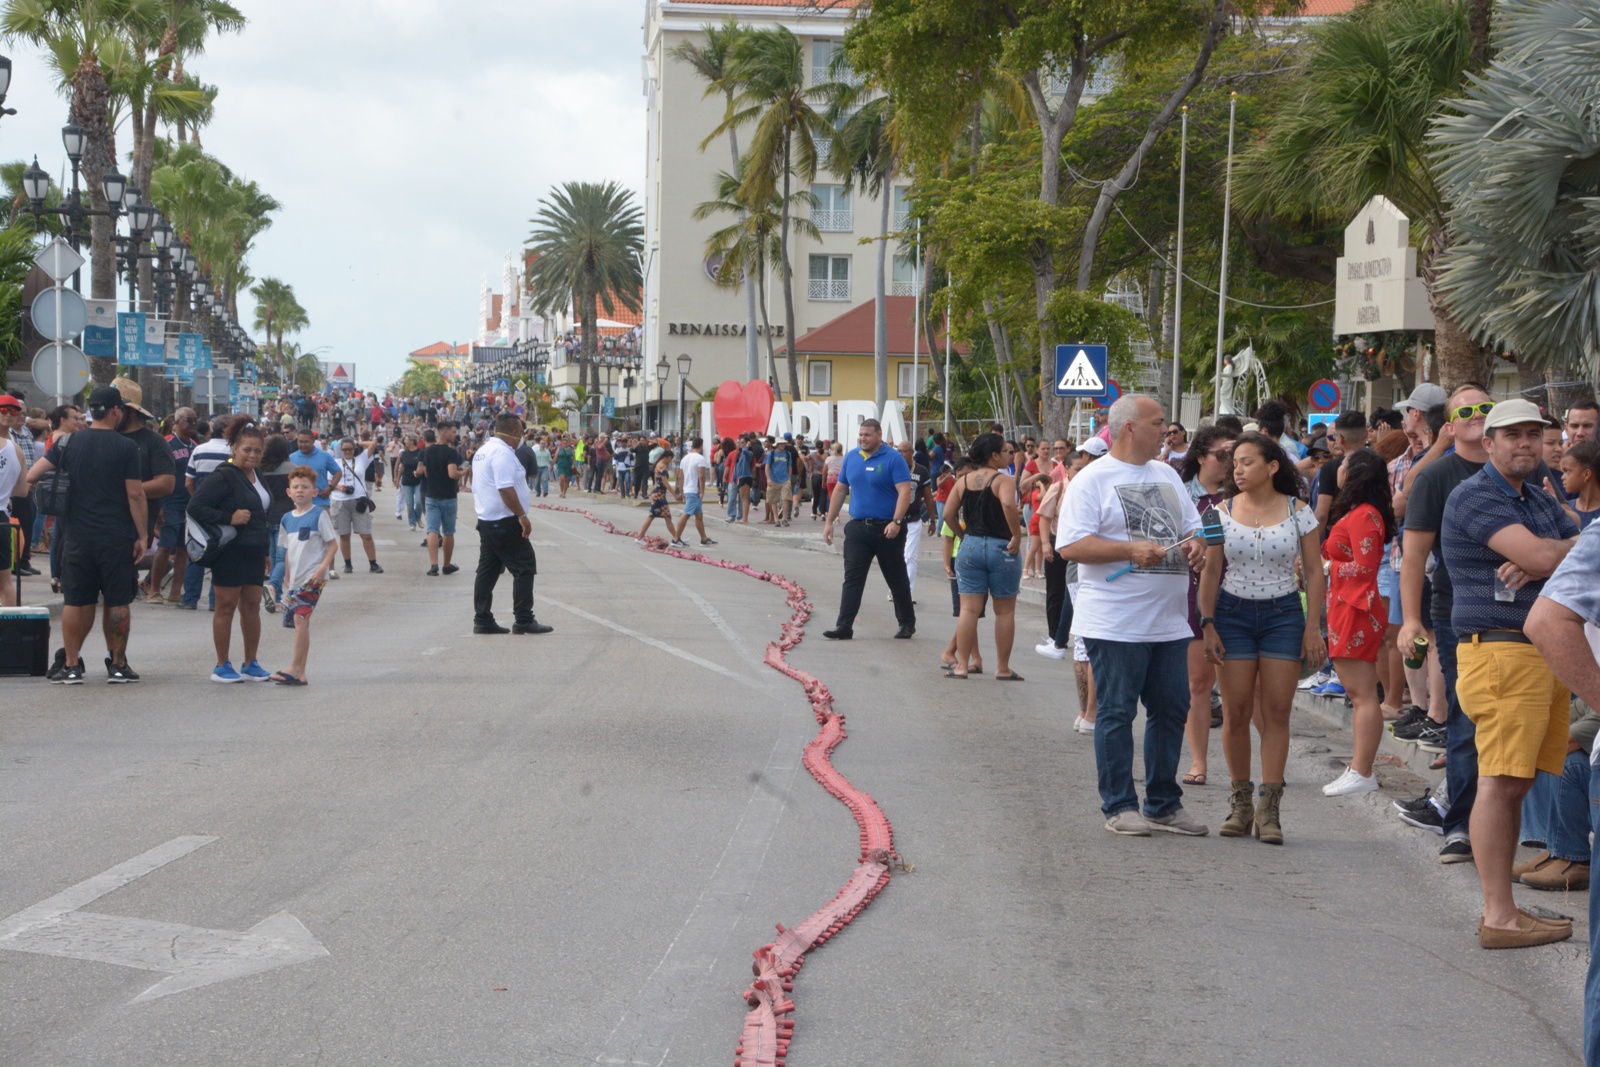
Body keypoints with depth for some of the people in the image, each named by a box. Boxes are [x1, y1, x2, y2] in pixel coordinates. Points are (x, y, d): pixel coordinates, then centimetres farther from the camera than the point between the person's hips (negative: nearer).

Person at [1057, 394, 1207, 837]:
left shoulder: (1167, 475, 16)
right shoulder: (1093, 480, -7)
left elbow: (1192, 526, 23)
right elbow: (1070, 546, -15)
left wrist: (1195, 544, -1)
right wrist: (1131, 550, -22)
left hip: (1169, 622, 7)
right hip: (1116, 626, -7)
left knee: (1172, 710, 10)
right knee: (1116, 714, 0)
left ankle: (1164, 804, 20)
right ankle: (1119, 806, 9)